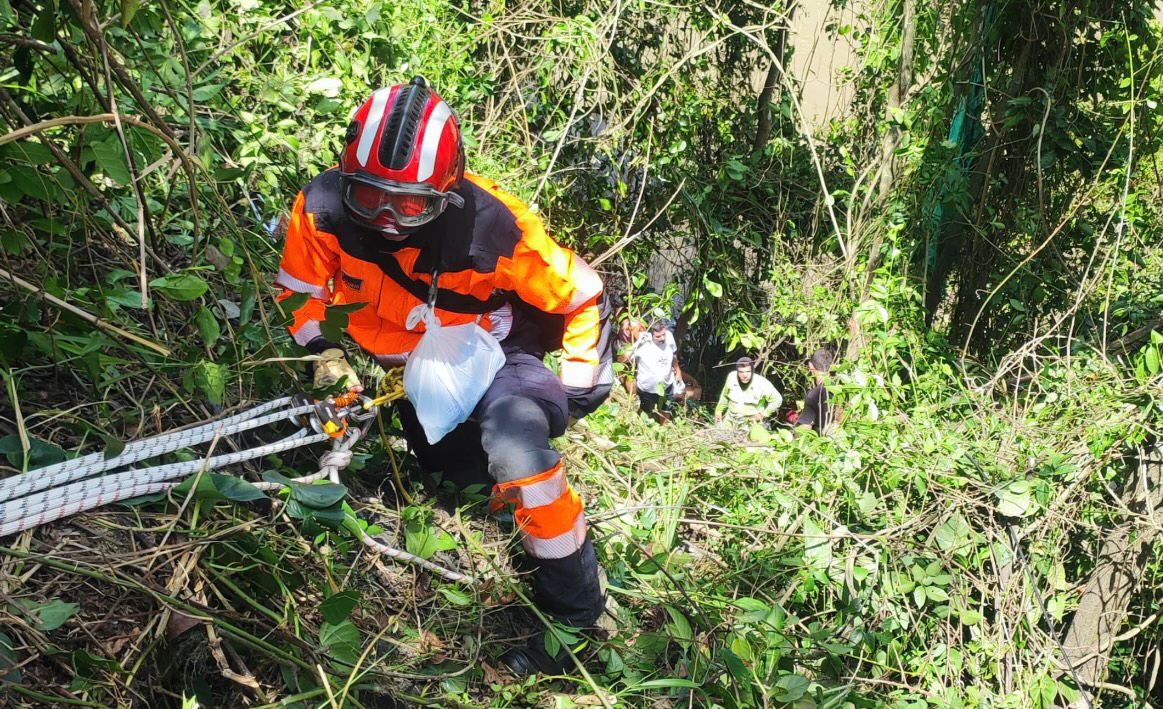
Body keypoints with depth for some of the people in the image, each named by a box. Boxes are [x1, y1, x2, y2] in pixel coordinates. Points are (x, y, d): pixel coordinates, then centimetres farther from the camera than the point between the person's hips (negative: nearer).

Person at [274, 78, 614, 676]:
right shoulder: (323, 210, -19)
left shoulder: (490, 224, -27)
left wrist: (580, 383, -11)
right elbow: (300, 297, -2)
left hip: (486, 353, -7)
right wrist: (323, 354, -17)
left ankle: (573, 611, -18)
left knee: (514, 444, -31)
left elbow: (581, 295, -14)